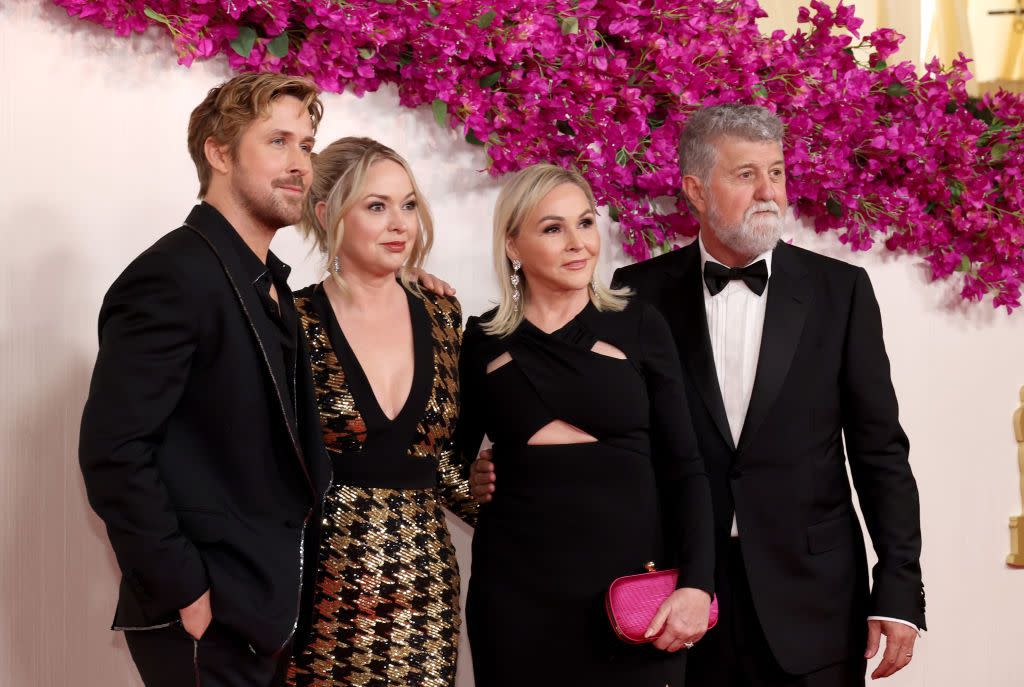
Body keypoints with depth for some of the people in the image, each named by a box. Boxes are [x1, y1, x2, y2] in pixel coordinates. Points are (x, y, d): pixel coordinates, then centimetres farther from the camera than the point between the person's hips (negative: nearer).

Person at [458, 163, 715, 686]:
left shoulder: (639, 326, 0)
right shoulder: (484, 340, 4)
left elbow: (683, 466, 1)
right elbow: (451, 459, 11)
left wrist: (696, 584, -10)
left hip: (634, 584, -1)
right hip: (517, 591, 1)